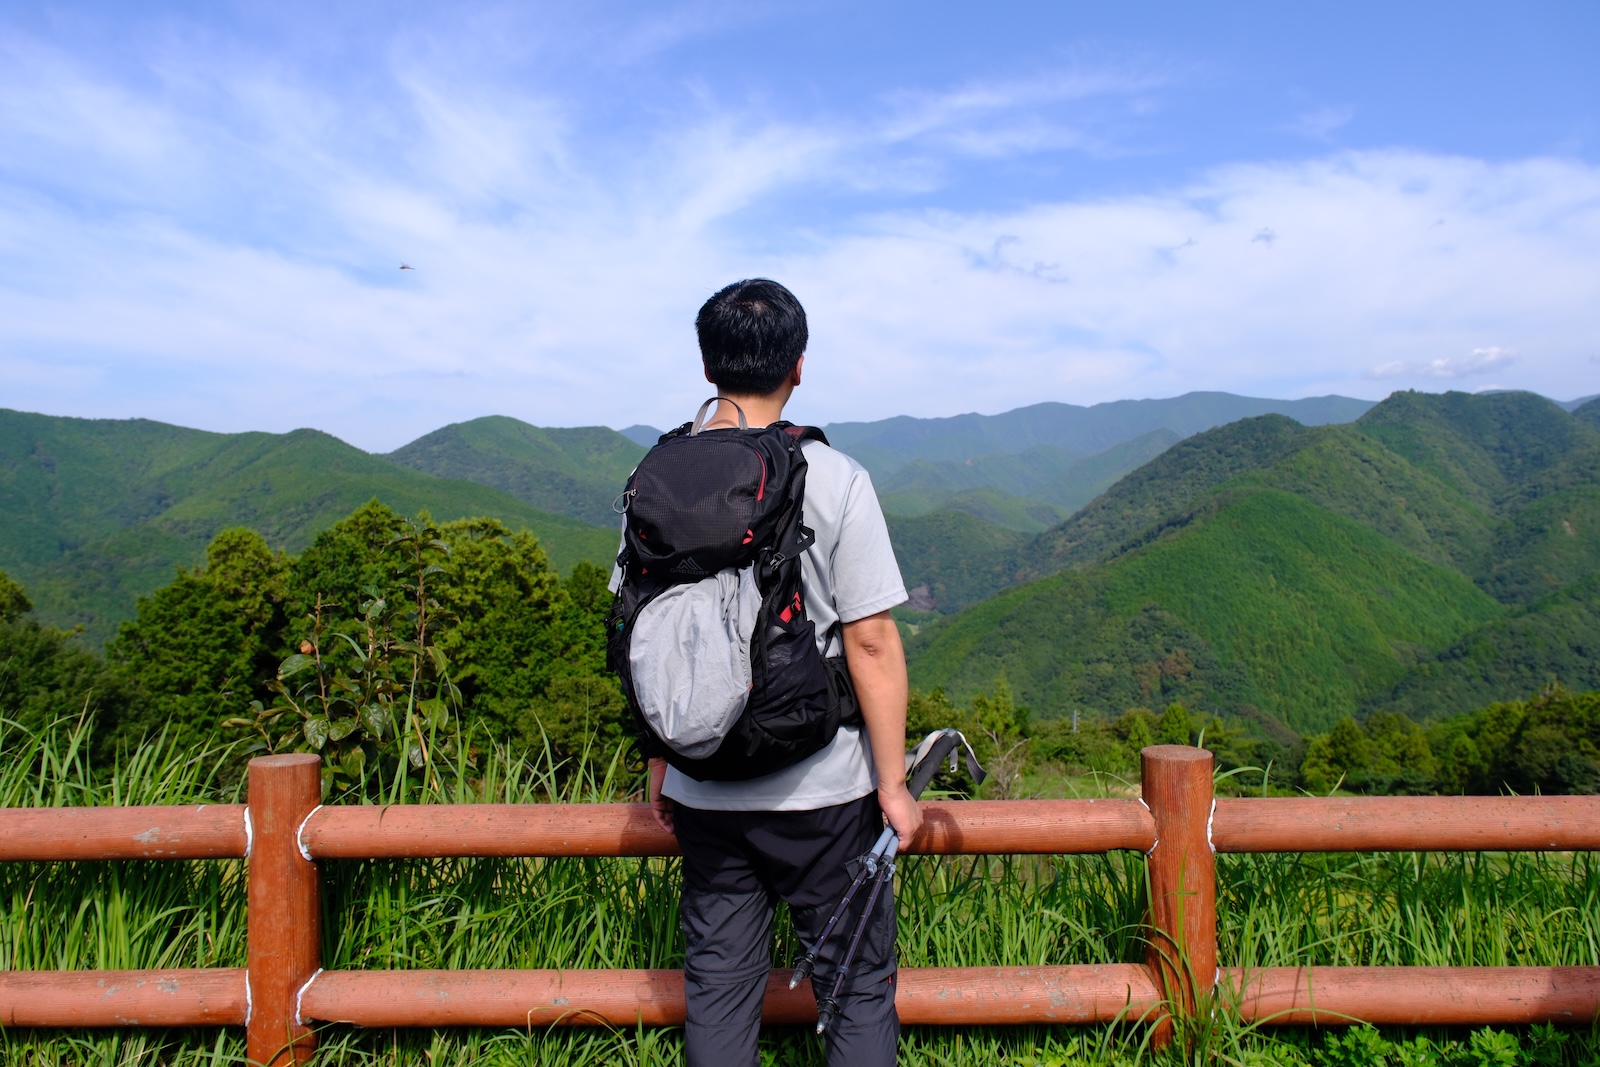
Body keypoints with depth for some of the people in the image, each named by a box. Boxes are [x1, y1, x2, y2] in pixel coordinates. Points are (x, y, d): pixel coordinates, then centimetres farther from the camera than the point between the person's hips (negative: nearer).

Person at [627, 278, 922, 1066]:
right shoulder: (835, 480, -12)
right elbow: (871, 640, -13)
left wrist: (658, 767, 15)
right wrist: (893, 785, -4)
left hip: (703, 789, 4)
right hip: (822, 789, -3)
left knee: (718, 985, 18)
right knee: (858, 985, 15)